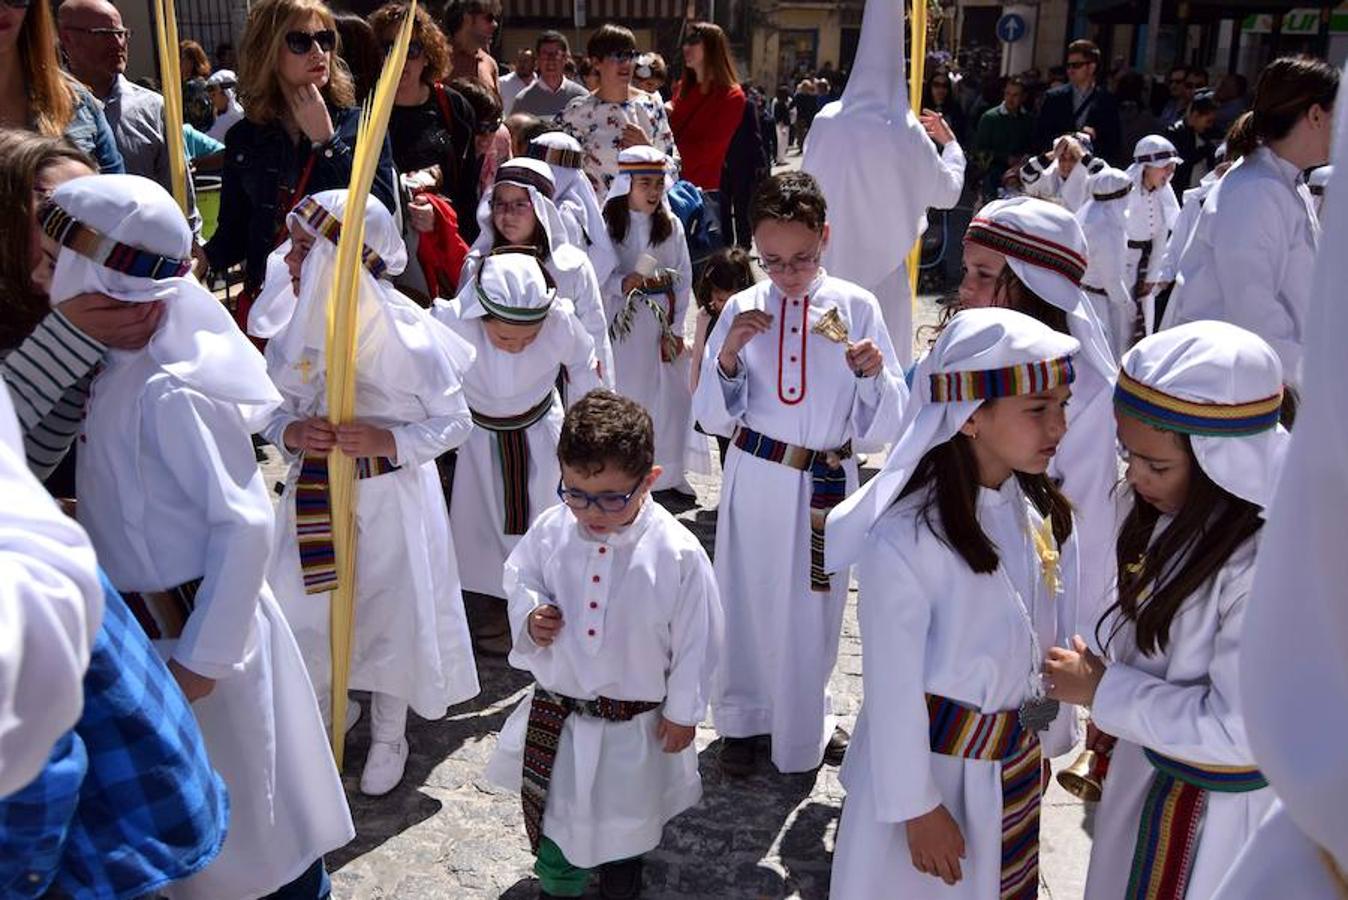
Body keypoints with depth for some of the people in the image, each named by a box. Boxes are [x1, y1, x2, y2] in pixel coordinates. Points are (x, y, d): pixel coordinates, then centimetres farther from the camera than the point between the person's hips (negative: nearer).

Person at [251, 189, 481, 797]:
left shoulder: (404, 333, -22)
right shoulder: (292, 323, -8)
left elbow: (455, 421, -12)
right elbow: (272, 408, 4)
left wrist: (388, 440, -27)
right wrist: (290, 431, -19)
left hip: (391, 496, -4)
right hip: (313, 493, 4)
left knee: (389, 612, 13)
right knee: (301, 611, 11)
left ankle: (388, 736, 39)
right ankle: (326, 710, 43)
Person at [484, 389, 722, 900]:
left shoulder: (678, 554, -25)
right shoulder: (550, 531, -15)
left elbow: (695, 639, -13)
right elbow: (519, 577, 6)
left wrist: (683, 711, -5)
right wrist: (529, 615, -16)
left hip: (635, 721, -2)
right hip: (555, 713, 2)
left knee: (627, 810, 24)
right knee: (551, 811, 22)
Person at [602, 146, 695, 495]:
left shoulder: (672, 225, 1)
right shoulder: (608, 226, -6)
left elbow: (684, 279, 2)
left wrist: (675, 329, -2)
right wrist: (623, 282, -26)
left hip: (664, 320, 3)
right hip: (624, 321, -2)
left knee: (670, 394, 7)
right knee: (625, 396, 3)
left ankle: (668, 472, 23)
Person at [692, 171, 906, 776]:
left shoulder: (856, 308, -7)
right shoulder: (743, 310, -4)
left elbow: (883, 424, -4)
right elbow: (713, 417, -2)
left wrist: (871, 374, -23)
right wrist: (728, 355, -17)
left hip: (828, 483, 0)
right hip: (756, 479, 0)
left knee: (816, 602, 14)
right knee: (749, 596, 10)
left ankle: (808, 718, 39)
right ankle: (741, 716, 35)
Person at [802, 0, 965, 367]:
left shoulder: (827, 121, -8)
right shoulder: (905, 132, -13)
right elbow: (948, 192, 0)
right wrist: (950, 144, 16)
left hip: (830, 263, 3)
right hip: (882, 266, -3)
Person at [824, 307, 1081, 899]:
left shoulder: (1043, 512, -6)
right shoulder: (905, 540, -27)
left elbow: (1053, 635, 5)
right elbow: (893, 690, -19)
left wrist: (1049, 736, 12)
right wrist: (915, 806, -12)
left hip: (1018, 760, 6)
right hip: (930, 760, -6)